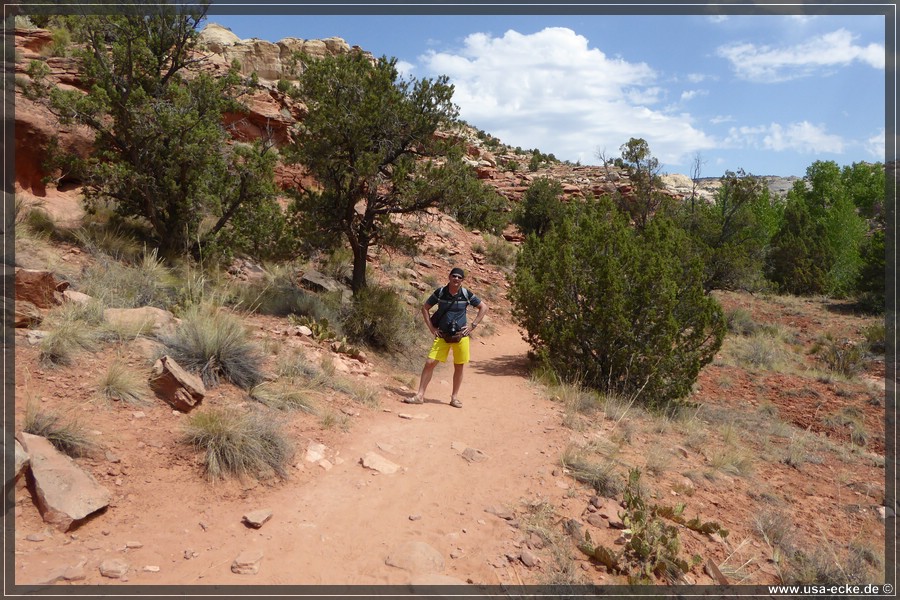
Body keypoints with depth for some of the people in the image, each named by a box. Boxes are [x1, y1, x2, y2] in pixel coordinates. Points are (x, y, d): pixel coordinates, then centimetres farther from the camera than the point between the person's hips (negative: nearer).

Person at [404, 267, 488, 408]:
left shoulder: (466, 294, -4)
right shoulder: (440, 292, -3)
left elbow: (484, 307, 6)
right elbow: (425, 308, 8)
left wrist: (473, 325, -1)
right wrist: (431, 328, 1)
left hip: (461, 336, 0)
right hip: (442, 336, 0)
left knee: (459, 367, 7)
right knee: (429, 363, -7)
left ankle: (455, 397, 22)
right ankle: (420, 395, 0)